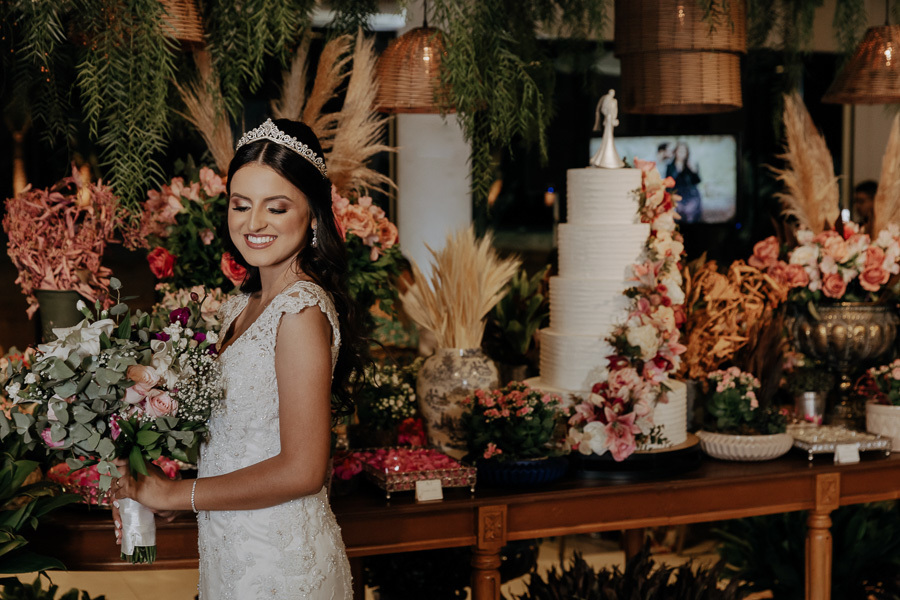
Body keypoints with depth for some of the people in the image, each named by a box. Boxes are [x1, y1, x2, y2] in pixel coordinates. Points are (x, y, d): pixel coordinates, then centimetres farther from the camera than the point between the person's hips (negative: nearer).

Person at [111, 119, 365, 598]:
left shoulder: (301, 311, -20)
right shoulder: (244, 306, 8)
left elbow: (300, 470, -22)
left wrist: (175, 494, -14)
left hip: (278, 559, -8)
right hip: (231, 548, 8)